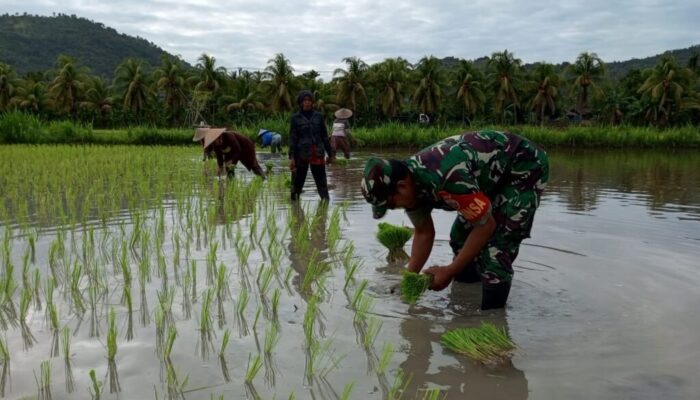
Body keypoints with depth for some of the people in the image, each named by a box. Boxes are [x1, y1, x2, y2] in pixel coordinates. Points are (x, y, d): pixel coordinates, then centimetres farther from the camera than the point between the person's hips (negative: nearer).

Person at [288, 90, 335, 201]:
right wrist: (291, 157, -11)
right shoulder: (295, 118, 2)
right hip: (301, 154, -1)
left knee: (321, 180, 1)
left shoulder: (318, 116, 8)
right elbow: (292, 139, -2)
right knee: (298, 180, 4)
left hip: (317, 154, 2)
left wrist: (331, 153, 11)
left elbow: (324, 136, 12)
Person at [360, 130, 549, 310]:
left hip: (525, 166, -8)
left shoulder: (447, 178, -39)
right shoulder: (411, 179, -10)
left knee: (495, 244, -18)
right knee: (460, 236, 9)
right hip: (495, 169, 9)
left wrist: (449, 271, -22)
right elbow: (424, 232, 4)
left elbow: (486, 225, -27)